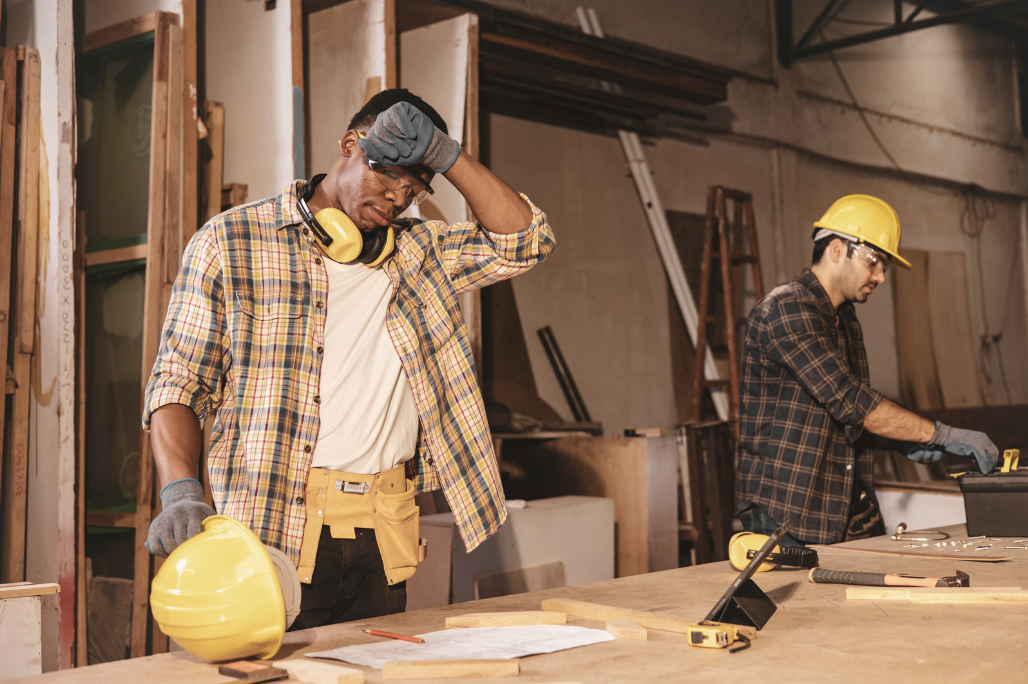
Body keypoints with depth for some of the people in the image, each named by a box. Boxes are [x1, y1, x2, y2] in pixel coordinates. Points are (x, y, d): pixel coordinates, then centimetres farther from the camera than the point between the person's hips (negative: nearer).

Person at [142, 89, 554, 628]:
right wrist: (180, 490, -16)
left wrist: (443, 154, -2)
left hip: (386, 533, 4)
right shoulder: (229, 242, 2)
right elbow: (178, 381, 0)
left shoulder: (418, 252, 13)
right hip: (275, 530, -3)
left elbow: (524, 241, 4)